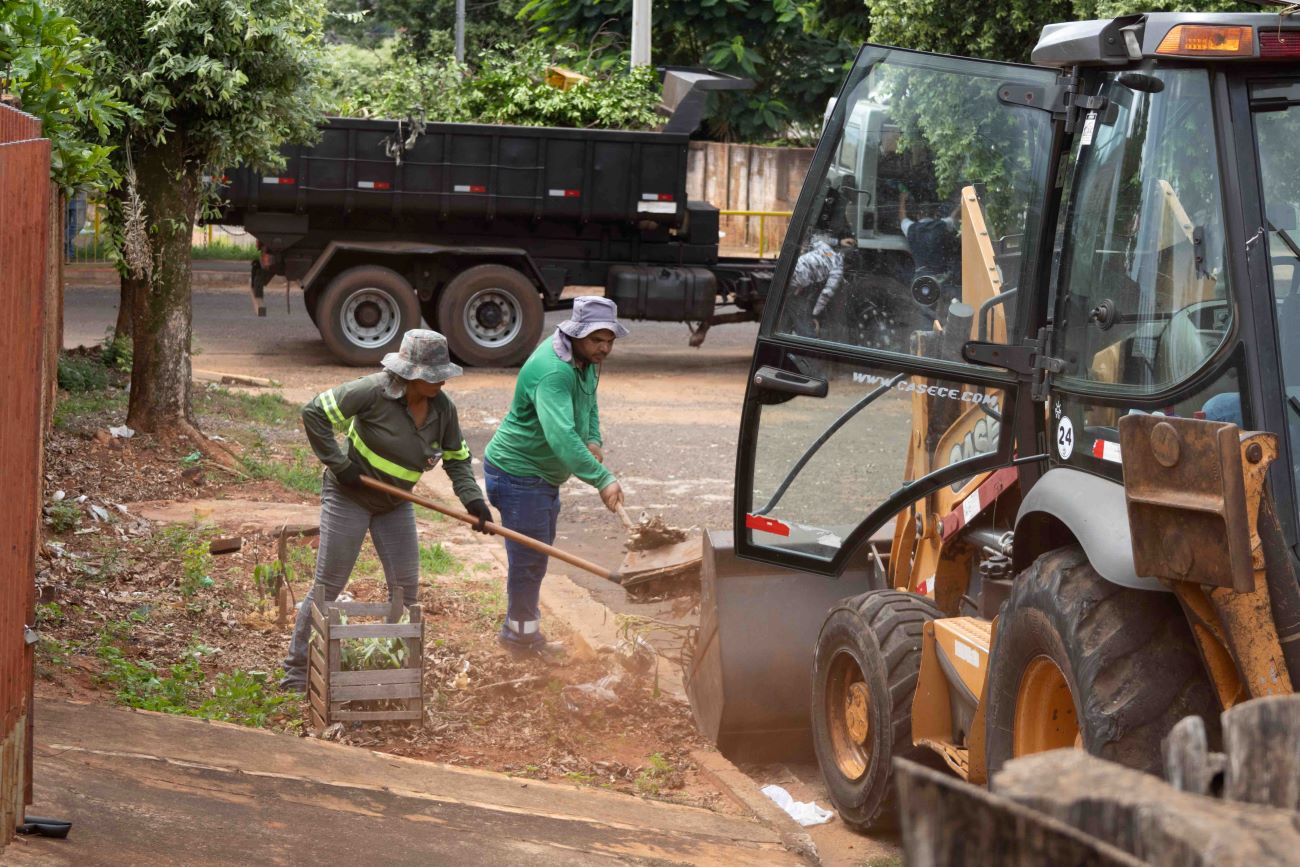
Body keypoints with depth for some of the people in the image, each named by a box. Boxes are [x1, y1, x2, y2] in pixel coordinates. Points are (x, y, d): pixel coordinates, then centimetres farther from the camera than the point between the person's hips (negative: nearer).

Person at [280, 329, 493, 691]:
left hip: (394, 504, 6)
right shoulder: (374, 392, -25)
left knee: (405, 585, 5)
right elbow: (315, 413, -22)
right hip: (348, 497, -6)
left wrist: (472, 499, -13)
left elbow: (457, 459, 4)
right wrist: (338, 464, -21)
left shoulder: (442, 408, -8)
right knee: (328, 585, -3)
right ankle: (296, 670, 7)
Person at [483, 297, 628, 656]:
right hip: (517, 474, -11)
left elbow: (588, 402, 20)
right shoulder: (552, 371, -32)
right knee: (529, 557, -3)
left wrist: (593, 440, -1)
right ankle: (521, 633, 14)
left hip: (544, 475, 11)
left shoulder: (586, 360, 1)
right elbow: (561, 435, -43)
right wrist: (602, 479, -48)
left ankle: (521, 629, 35)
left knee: (537, 555, 21)